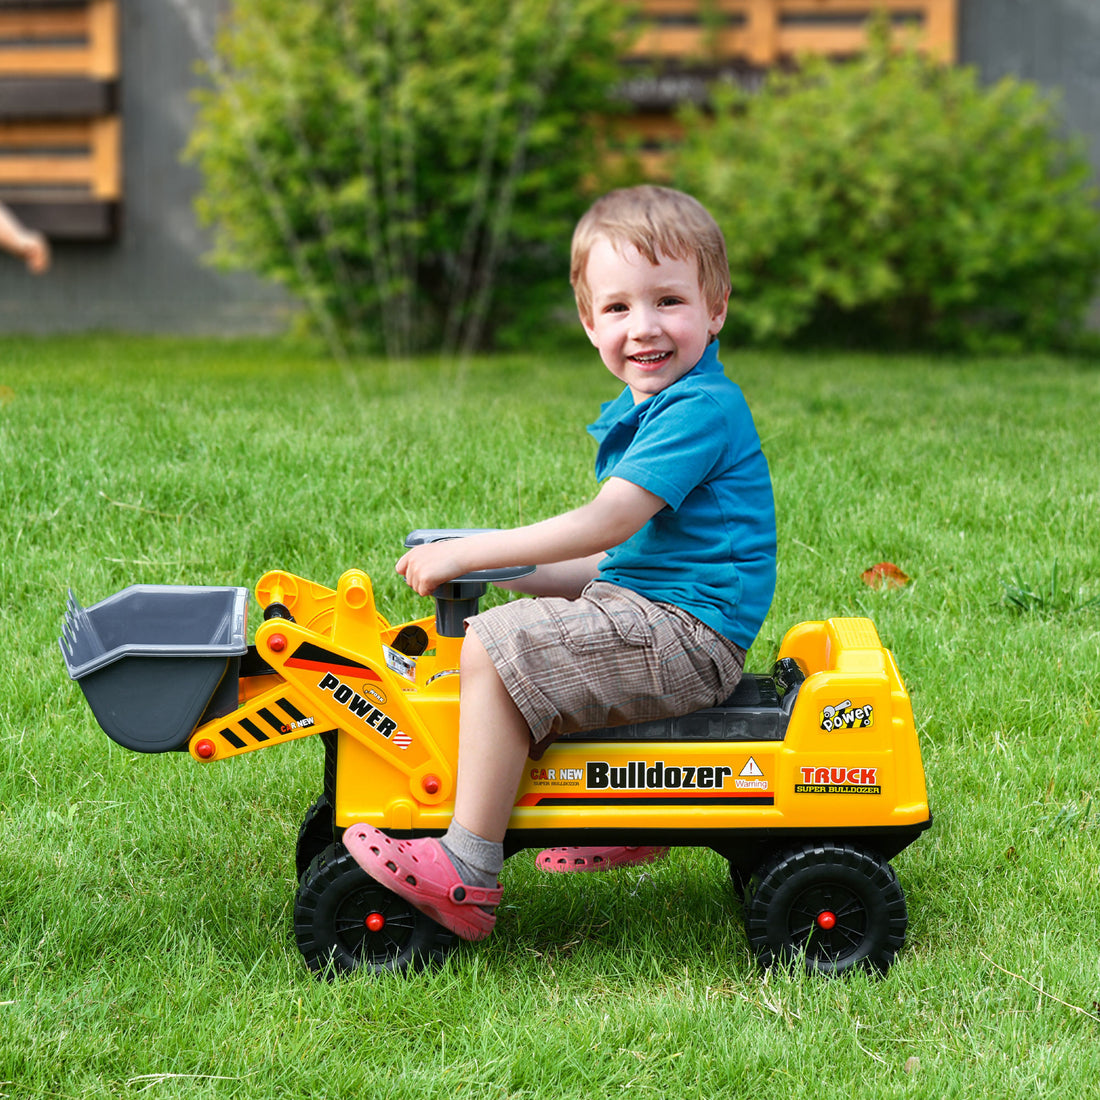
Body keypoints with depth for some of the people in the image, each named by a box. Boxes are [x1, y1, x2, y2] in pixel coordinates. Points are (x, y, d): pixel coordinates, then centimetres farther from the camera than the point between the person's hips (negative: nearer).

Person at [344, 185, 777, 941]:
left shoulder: (701, 410, -18)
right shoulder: (644, 409, 15)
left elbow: (604, 525, -24)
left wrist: (466, 554, -19)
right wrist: (518, 573, 10)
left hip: (686, 632, -11)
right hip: (655, 605, 11)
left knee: (494, 649, -21)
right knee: (522, 613, 29)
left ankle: (466, 873, -19)